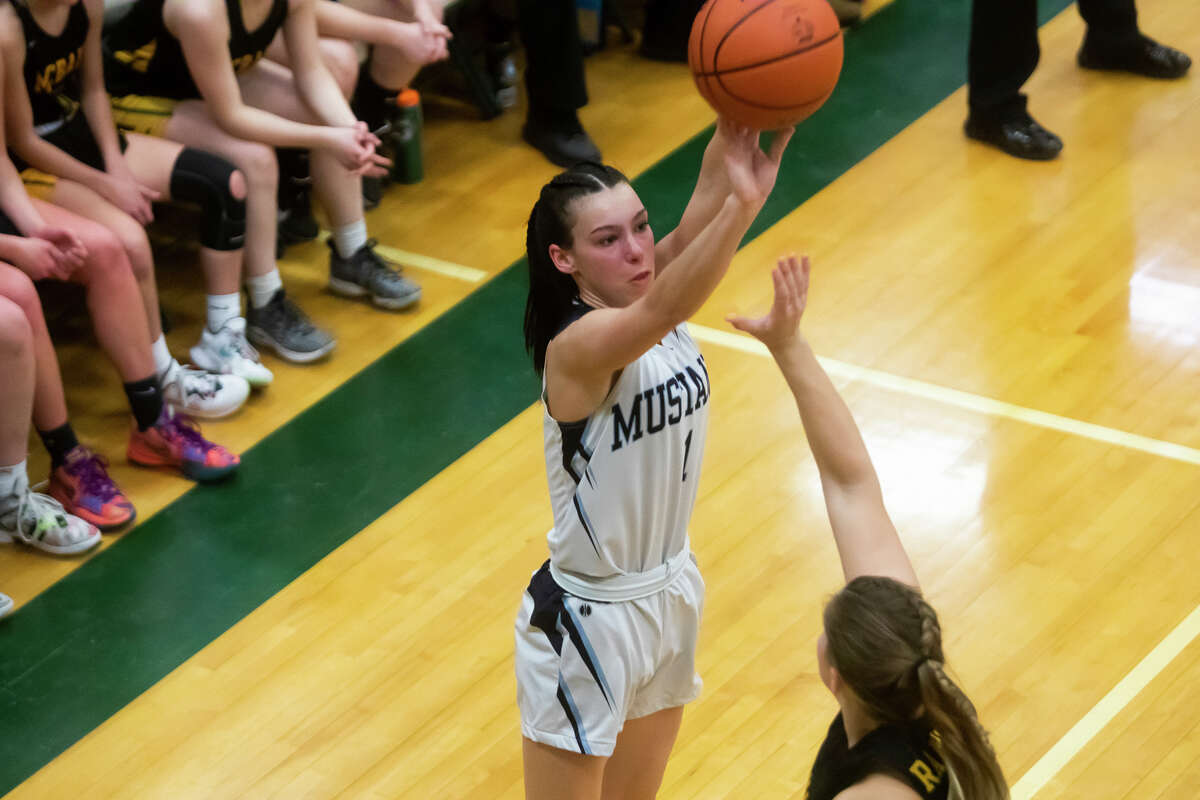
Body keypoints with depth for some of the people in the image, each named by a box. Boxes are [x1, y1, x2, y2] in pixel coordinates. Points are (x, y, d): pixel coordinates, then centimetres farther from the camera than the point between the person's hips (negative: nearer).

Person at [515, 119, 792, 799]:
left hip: (671, 593, 7)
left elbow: (686, 238, -26)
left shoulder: (648, 294, -6)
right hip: (589, 620, -7)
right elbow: (659, 312, -46)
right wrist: (740, 206, -61)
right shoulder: (577, 346, -26)